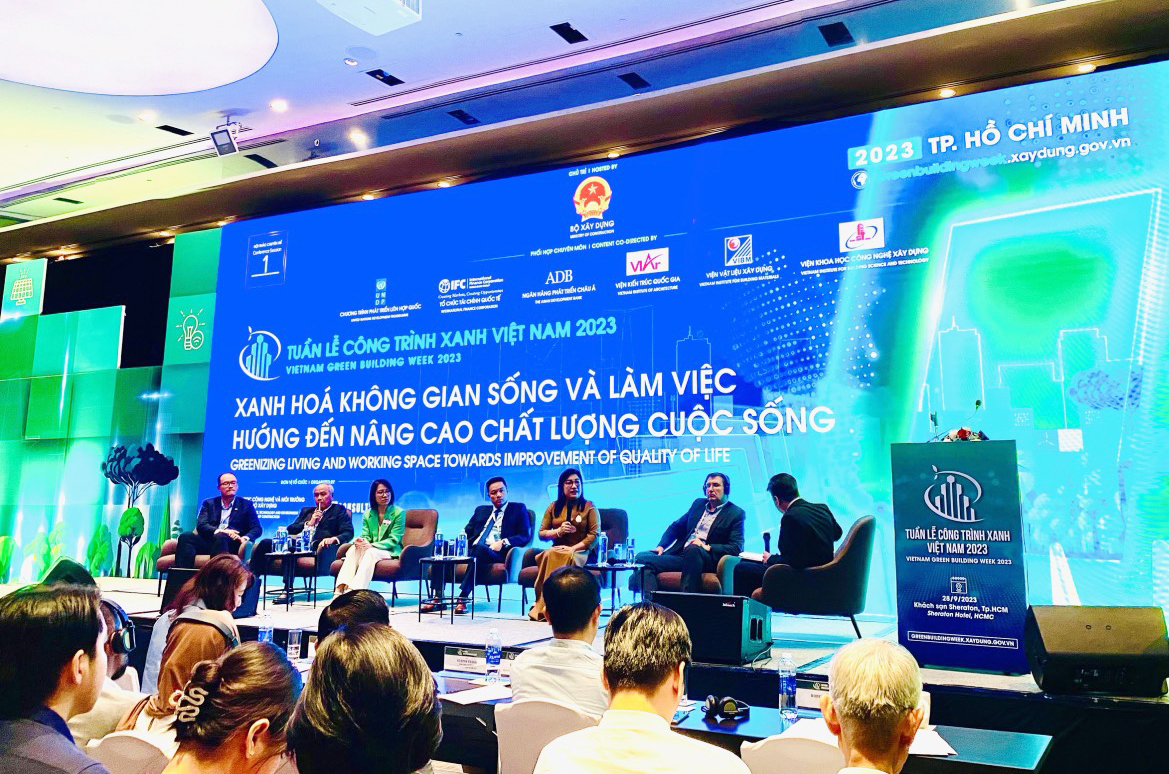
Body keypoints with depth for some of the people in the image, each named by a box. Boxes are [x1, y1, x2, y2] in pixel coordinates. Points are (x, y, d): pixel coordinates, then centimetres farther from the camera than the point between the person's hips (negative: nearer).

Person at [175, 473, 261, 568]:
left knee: (219, 537, -36)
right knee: (185, 537, -24)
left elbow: (256, 529, 8)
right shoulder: (209, 503, 21)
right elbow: (201, 526, 5)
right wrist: (218, 531, -17)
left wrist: (246, 538, -16)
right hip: (209, 541, 3)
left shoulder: (246, 504, 17)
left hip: (233, 544, -3)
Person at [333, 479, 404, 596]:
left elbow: (394, 540, -8)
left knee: (370, 552, -35)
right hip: (370, 550, 4)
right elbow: (366, 536, 8)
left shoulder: (398, 513, -1)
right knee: (353, 549, -27)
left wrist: (373, 545, -22)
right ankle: (340, 588, -41)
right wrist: (361, 541, -19)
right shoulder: (368, 514, 15)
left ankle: (354, 590, -49)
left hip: (391, 552, -4)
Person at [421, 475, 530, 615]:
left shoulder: (518, 509, 15)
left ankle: (463, 597, -42)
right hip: (472, 550, 5)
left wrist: (503, 542, -14)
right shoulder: (481, 510, 29)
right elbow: (466, 533, 22)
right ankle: (437, 597, -25)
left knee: (480, 548, -39)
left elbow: (525, 536, 2)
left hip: (496, 553, -5)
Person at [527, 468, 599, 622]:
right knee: (549, 556, -34)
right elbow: (542, 533, 15)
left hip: (581, 552, -3)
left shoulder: (589, 507, 9)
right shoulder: (553, 508, 17)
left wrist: (573, 548, -14)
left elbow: (595, 534, -2)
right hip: (557, 549, 3)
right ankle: (543, 606, -33)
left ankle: (544, 607, -34)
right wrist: (558, 531, -6)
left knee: (567, 558, -37)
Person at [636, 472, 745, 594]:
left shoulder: (736, 514, 6)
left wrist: (708, 547, -18)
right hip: (680, 555, 5)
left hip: (708, 560, -5)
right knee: (642, 557, -19)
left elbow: (735, 548, -5)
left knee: (693, 549, -41)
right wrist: (661, 546, 8)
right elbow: (676, 527, 26)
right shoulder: (699, 503, 22)